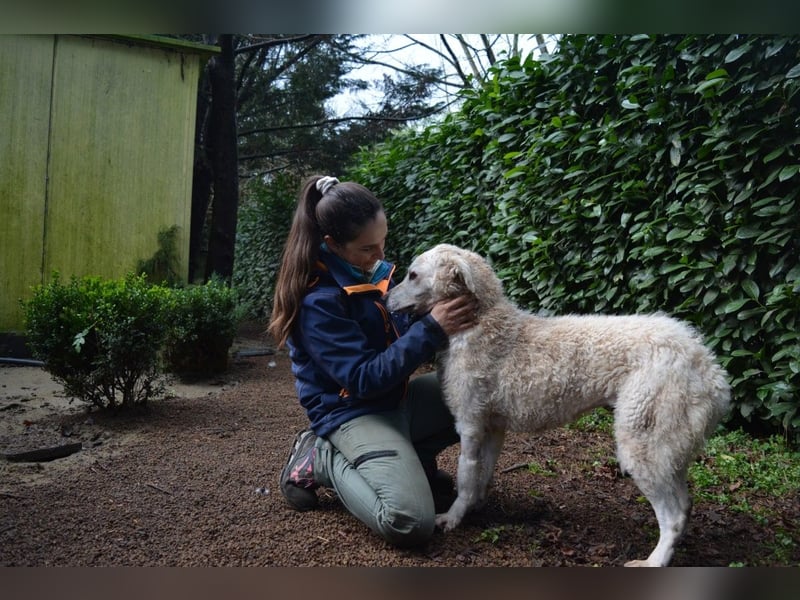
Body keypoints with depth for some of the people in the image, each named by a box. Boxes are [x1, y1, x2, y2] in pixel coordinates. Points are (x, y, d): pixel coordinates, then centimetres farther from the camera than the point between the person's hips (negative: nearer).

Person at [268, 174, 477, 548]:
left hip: (397, 398, 8)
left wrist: (443, 319, -10)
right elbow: (364, 379, -24)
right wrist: (431, 331, -28)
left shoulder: (371, 270, 1)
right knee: (410, 523, -24)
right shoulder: (318, 301, -22)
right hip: (353, 412, -8)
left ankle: (410, 458, 11)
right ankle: (320, 460, -1)